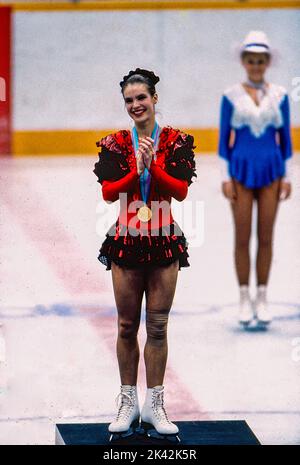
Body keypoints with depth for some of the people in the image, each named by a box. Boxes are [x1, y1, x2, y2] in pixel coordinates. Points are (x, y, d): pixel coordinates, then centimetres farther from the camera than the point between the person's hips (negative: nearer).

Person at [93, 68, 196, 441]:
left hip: (164, 242, -1)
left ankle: (154, 406, 9)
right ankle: (128, 404, 14)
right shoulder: (116, 144, 3)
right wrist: (136, 169, -18)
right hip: (126, 241, 1)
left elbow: (180, 191, -7)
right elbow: (108, 193, -6)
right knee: (127, 325, 5)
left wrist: (152, 166, -19)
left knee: (158, 326, 3)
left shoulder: (175, 142, 1)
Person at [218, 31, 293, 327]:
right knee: (242, 237, 1)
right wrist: (225, 177, -4)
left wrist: (286, 176, 3)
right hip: (241, 168, -1)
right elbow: (224, 138, 1)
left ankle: (262, 298, 12)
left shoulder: (279, 95, 3)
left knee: (266, 237, 4)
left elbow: (284, 137, 7)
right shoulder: (231, 96, -1)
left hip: (271, 170, 1)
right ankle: (244, 298, 9)